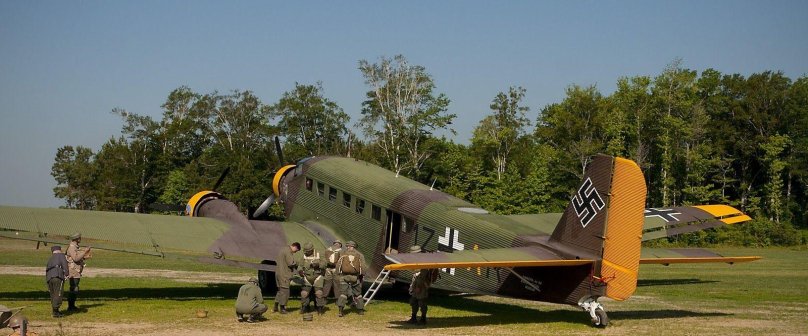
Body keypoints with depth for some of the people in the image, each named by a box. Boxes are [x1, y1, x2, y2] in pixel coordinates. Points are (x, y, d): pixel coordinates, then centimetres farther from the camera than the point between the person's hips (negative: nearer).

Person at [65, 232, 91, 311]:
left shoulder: (76, 247, 17)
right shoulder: (71, 247, -15)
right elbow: (76, 258, -25)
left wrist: (85, 257, 8)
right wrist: (84, 252, -22)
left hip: (77, 272, 10)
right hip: (73, 272, -10)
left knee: (75, 289, 13)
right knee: (74, 289, -10)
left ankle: (72, 306, 18)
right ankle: (70, 306, -6)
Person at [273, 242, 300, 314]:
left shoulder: (283, 250, 17)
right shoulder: (288, 252, -15)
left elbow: (276, 261, 23)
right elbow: (291, 263, -22)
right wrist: (296, 265, 0)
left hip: (278, 273, 10)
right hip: (284, 274, -10)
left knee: (280, 290, 18)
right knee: (285, 290, -3)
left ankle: (275, 307, 21)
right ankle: (282, 308, 1)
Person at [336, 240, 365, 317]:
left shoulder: (343, 254, 5)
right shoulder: (359, 255, 4)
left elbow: (338, 264, 2)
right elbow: (362, 266, -2)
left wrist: (338, 273, 9)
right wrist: (362, 275, 5)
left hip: (344, 276, 0)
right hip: (355, 277, 0)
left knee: (343, 293, 3)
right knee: (358, 293, 15)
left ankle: (341, 310, -11)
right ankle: (360, 310, 20)